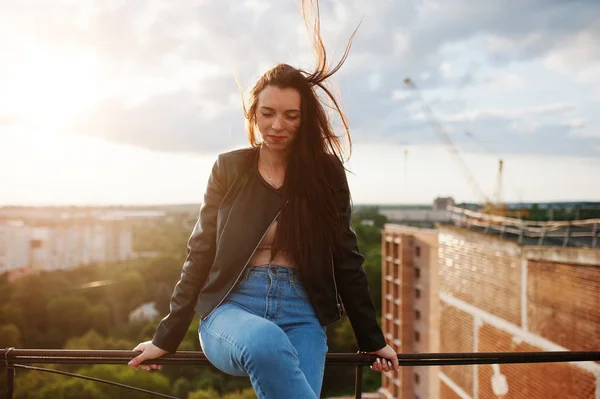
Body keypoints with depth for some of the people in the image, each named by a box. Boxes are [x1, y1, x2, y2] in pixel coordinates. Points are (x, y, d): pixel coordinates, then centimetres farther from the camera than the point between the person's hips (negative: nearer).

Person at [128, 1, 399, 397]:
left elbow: (345, 258, 9)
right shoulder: (229, 169, 5)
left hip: (302, 314, 1)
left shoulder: (325, 173, 5)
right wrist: (167, 336, 6)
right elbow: (201, 253, 7)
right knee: (265, 341, -37)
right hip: (231, 308, -1)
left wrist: (372, 339, 10)